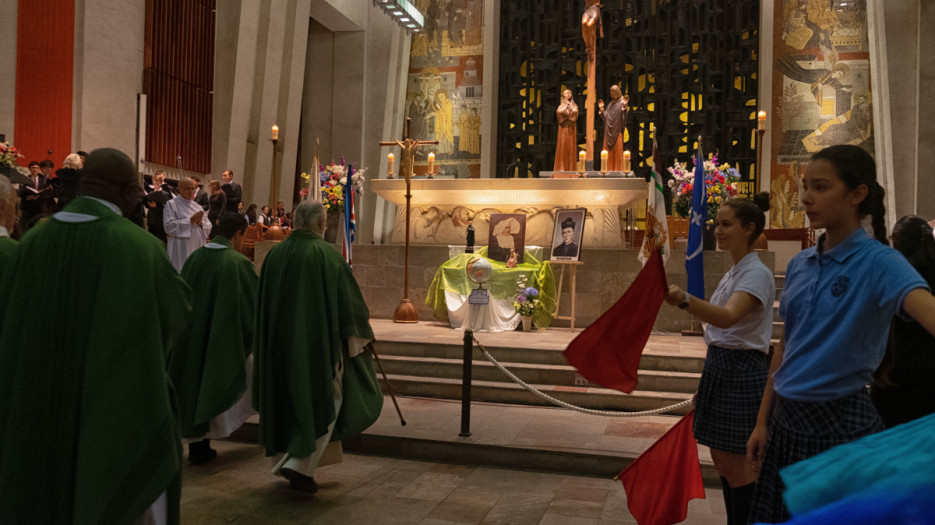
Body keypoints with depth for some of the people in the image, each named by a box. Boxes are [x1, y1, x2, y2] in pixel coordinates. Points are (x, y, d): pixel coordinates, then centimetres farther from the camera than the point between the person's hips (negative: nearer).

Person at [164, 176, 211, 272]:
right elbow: (169, 225, -12)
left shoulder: (197, 207, 16)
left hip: (198, 248, 5)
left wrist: (200, 223, -10)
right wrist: (190, 220, -15)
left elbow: (208, 227, 12)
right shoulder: (171, 204, 1)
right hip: (181, 251, -5)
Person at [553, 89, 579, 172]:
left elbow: (575, 112, -11)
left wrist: (569, 105, 0)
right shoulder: (561, 106, 12)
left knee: (571, 147, -4)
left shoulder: (574, 105, 11)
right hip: (563, 128, 0)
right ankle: (561, 167, -6)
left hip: (571, 129, 0)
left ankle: (571, 167, -3)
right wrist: (566, 105, -1)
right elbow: (559, 112, -11)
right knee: (562, 146, -6)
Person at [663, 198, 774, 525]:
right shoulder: (732, 274, 14)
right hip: (719, 366, 9)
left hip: (742, 372, -9)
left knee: (735, 464, -1)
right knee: (721, 459, 15)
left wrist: (684, 300, -52)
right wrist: (705, 385, 21)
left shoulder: (757, 274, -15)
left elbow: (728, 317, -34)